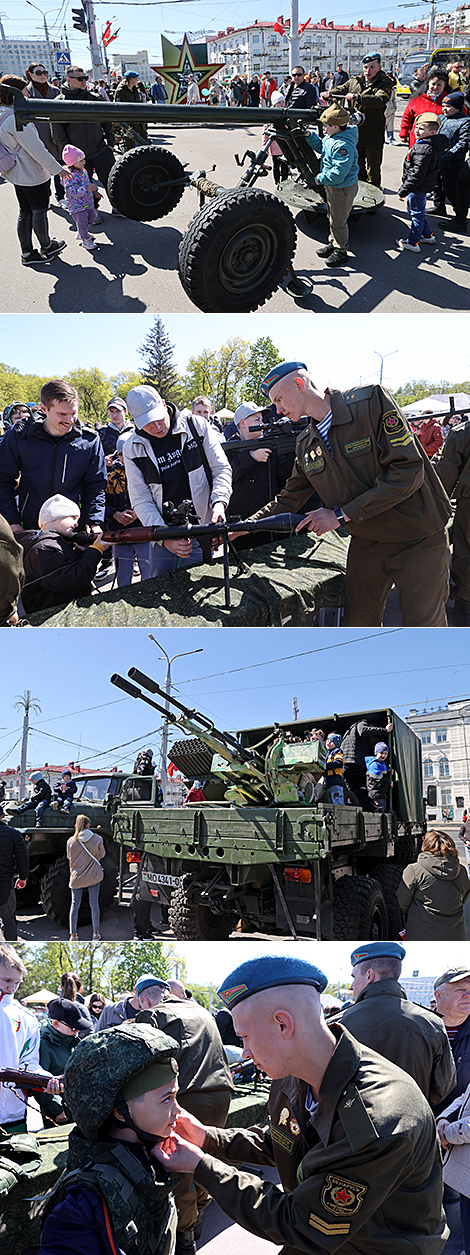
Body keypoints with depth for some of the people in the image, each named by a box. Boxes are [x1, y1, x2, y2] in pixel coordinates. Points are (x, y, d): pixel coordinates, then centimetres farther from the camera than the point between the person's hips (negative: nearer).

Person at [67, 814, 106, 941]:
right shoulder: (97, 839, -9)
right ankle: (96, 933, 15)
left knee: (75, 905, 8)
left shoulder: (71, 841, -9)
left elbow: (69, 857, 6)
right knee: (94, 904, 8)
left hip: (76, 877, 0)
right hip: (94, 876, 0)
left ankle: (73, 935, 11)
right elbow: (102, 854, 5)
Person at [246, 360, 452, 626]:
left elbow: (407, 471, -22)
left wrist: (342, 515, -20)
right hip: (366, 544, 6)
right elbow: (288, 501, 16)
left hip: (418, 542, -6)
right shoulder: (306, 446, 5)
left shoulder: (371, 401, -16)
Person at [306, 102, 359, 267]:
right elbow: (320, 146, 21)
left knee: (338, 221, 4)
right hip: (331, 186, 10)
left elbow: (338, 174, -34)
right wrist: (309, 135, 4)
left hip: (343, 189, -10)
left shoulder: (344, 146, -32)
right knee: (332, 216, 24)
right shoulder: (330, 137, -1)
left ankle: (341, 251, 19)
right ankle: (333, 243, 42)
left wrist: (320, 179, -19)